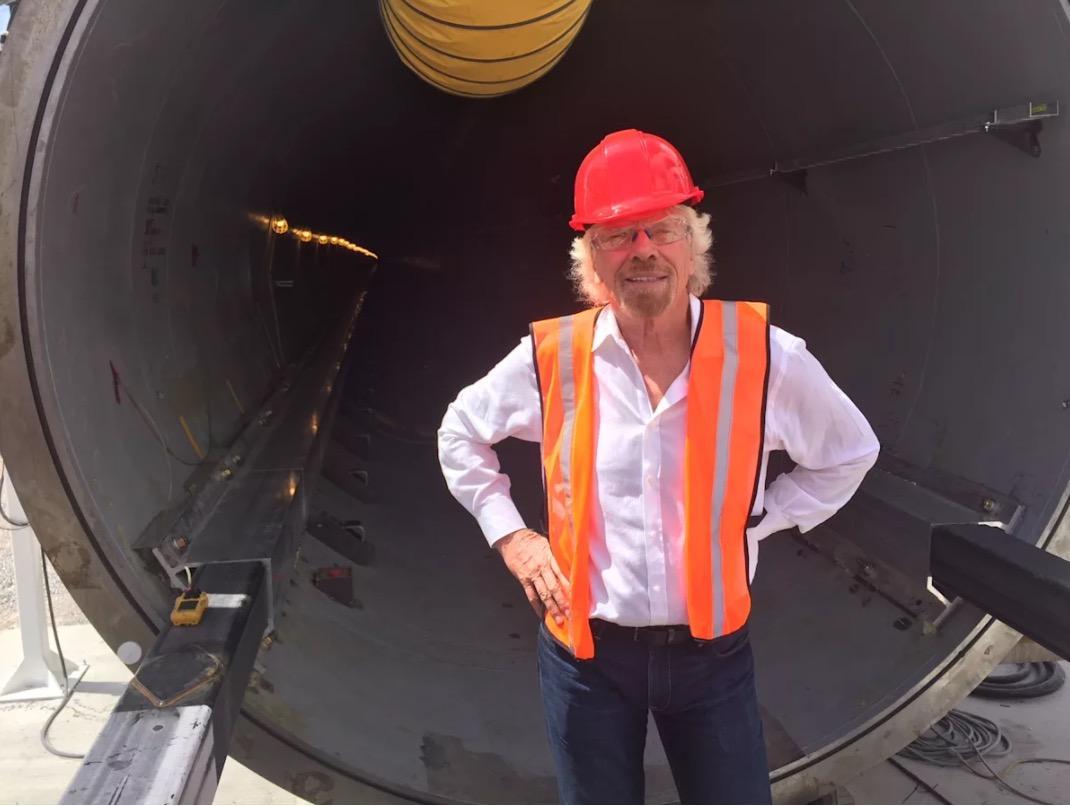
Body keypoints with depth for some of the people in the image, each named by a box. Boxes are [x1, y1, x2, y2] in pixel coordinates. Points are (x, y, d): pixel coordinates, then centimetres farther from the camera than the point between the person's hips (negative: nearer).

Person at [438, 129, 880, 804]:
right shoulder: (551, 358, -10)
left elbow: (850, 451, 7)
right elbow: (462, 433, 10)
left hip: (713, 653, 0)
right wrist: (509, 534, 1)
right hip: (586, 654, 1)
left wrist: (759, 521, -2)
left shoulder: (762, 353, -12)